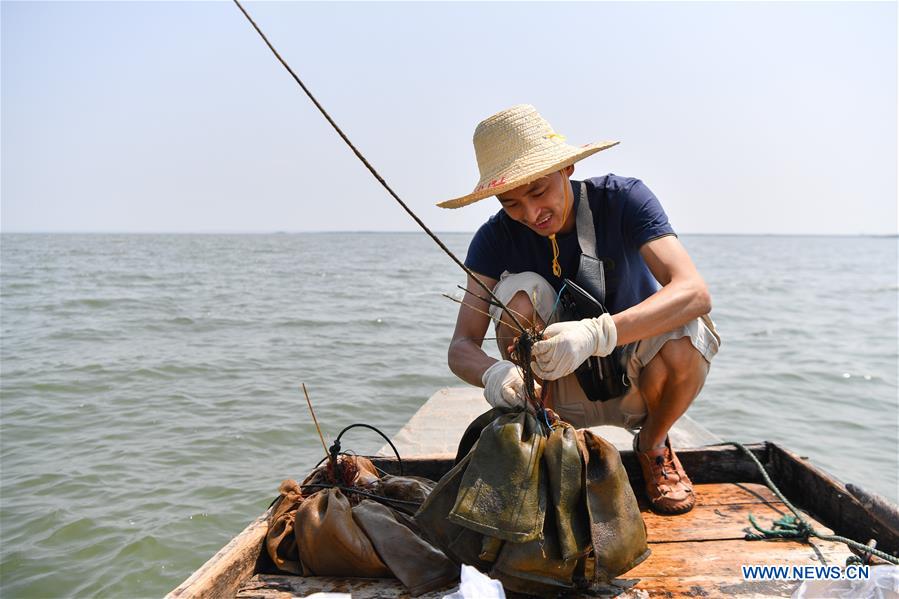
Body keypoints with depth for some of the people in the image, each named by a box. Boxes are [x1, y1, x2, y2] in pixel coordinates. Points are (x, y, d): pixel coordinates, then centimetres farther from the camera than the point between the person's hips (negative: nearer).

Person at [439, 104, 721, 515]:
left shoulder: (622, 199, -18)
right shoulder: (496, 238, -13)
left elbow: (695, 293, -32)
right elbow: (461, 348, -16)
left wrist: (597, 333, -48)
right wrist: (491, 372, -41)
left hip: (636, 378, 0)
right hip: (565, 391, 1)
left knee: (683, 338, -33)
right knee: (520, 290, -25)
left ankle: (652, 444, 0)